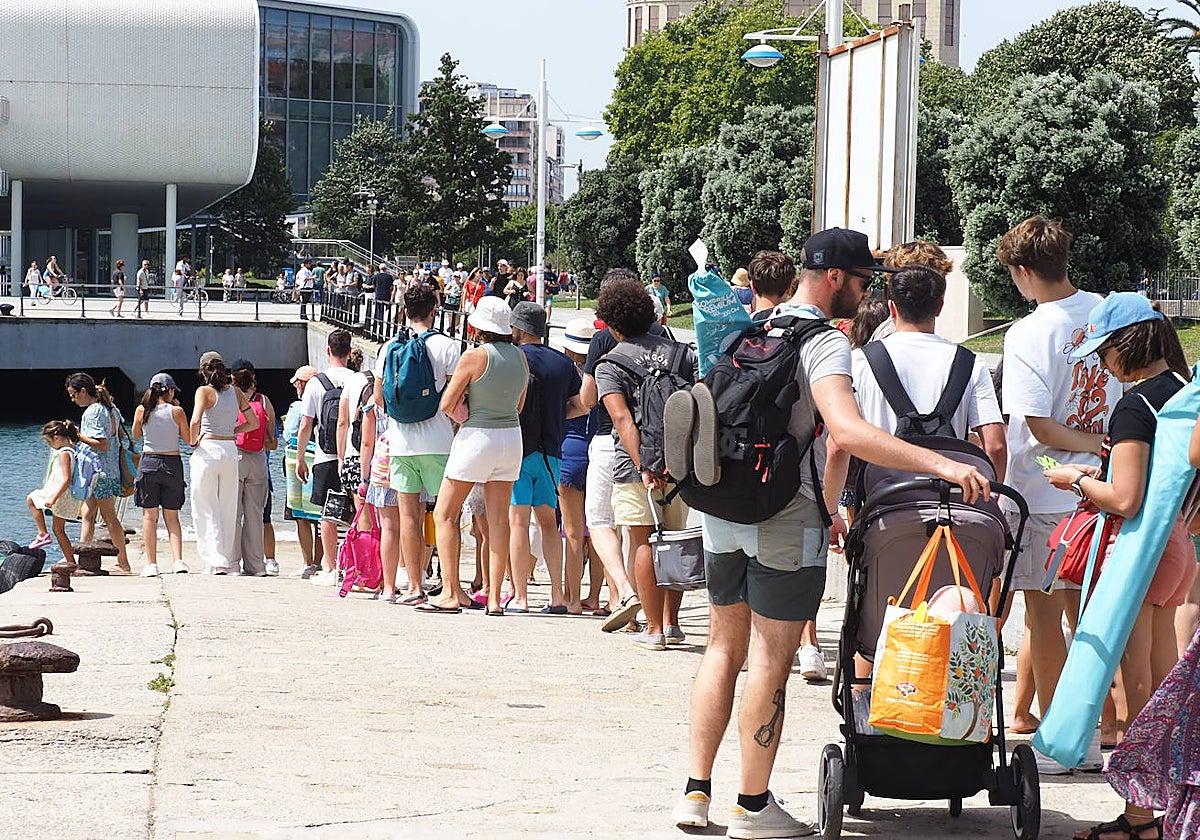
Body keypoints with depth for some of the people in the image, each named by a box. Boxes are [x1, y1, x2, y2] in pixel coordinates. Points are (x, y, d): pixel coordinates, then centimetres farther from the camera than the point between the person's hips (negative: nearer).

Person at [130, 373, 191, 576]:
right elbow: (188, 438, 4)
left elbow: (136, 435, 14)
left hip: (149, 461, 0)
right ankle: (178, 560, -6)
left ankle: (151, 564, -1)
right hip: (173, 463, 0)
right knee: (172, 516, 8)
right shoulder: (176, 411, -6)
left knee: (149, 515, 4)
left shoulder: (141, 411, -2)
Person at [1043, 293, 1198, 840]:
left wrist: (1078, 480, -8)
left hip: (1138, 549, -9)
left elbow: (1125, 500, -24)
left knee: (1131, 690, -2)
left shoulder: (1135, 404, -19)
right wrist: (1108, 471, 15)